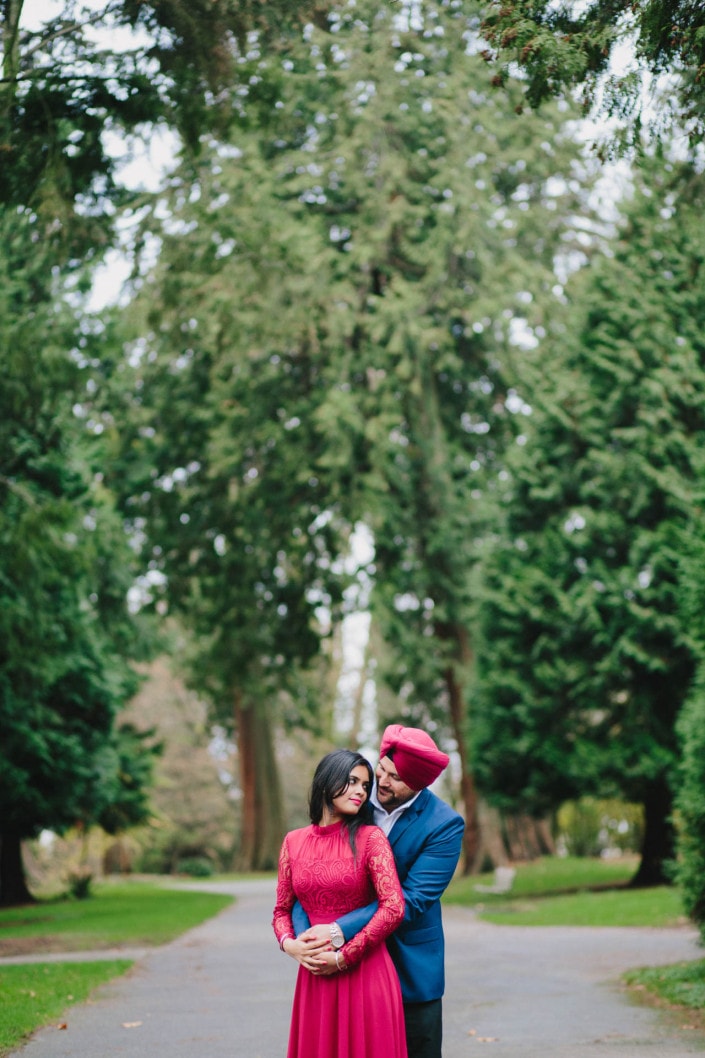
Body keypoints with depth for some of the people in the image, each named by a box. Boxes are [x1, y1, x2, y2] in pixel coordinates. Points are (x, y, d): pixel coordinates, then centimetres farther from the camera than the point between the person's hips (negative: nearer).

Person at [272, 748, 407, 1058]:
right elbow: (282, 908, 13)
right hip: (314, 974, 3)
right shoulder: (294, 841, 7)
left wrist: (343, 957, -11)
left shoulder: (370, 838, -4)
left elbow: (393, 907, -12)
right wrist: (288, 943, -8)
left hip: (364, 972, -3)